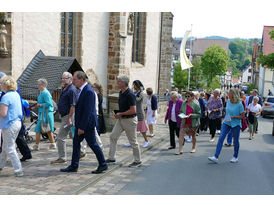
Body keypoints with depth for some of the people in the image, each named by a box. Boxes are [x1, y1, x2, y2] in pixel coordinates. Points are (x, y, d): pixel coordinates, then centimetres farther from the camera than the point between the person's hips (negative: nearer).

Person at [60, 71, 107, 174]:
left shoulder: (88, 91, -21)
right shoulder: (82, 90, 10)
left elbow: (87, 111, -24)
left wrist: (82, 127, -22)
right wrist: (79, 126, 18)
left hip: (87, 124, -10)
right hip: (80, 123, 10)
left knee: (92, 144, 1)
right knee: (76, 142, 11)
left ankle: (103, 164, 16)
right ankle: (74, 166, 19)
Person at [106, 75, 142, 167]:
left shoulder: (130, 94, -21)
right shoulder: (121, 93, 8)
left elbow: (133, 110, -25)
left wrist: (120, 114, -17)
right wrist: (116, 112, 5)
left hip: (129, 120, -9)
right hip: (121, 119, 9)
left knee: (133, 141, 3)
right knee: (113, 136, 6)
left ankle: (138, 161, 17)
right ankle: (111, 158, 16)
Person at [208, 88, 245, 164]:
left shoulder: (239, 104, -14)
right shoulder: (228, 102, 3)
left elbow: (242, 116, -11)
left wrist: (233, 117, -19)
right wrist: (226, 116, 7)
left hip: (235, 124, -4)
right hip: (226, 123, 5)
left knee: (235, 140, 9)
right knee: (221, 138, -7)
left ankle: (235, 157, 29)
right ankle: (216, 157, -10)